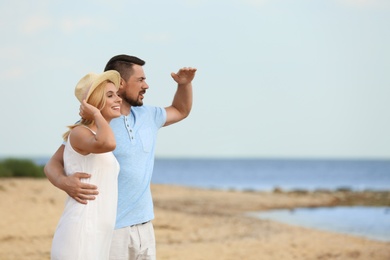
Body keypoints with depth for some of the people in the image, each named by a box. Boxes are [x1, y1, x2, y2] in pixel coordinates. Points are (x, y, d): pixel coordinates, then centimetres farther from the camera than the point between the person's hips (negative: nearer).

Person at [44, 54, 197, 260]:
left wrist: (184, 83, 8)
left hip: (144, 228, 7)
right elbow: (53, 165, -12)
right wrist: (65, 183, -36)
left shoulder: (147, 116, 9)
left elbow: (181, 111, 29)